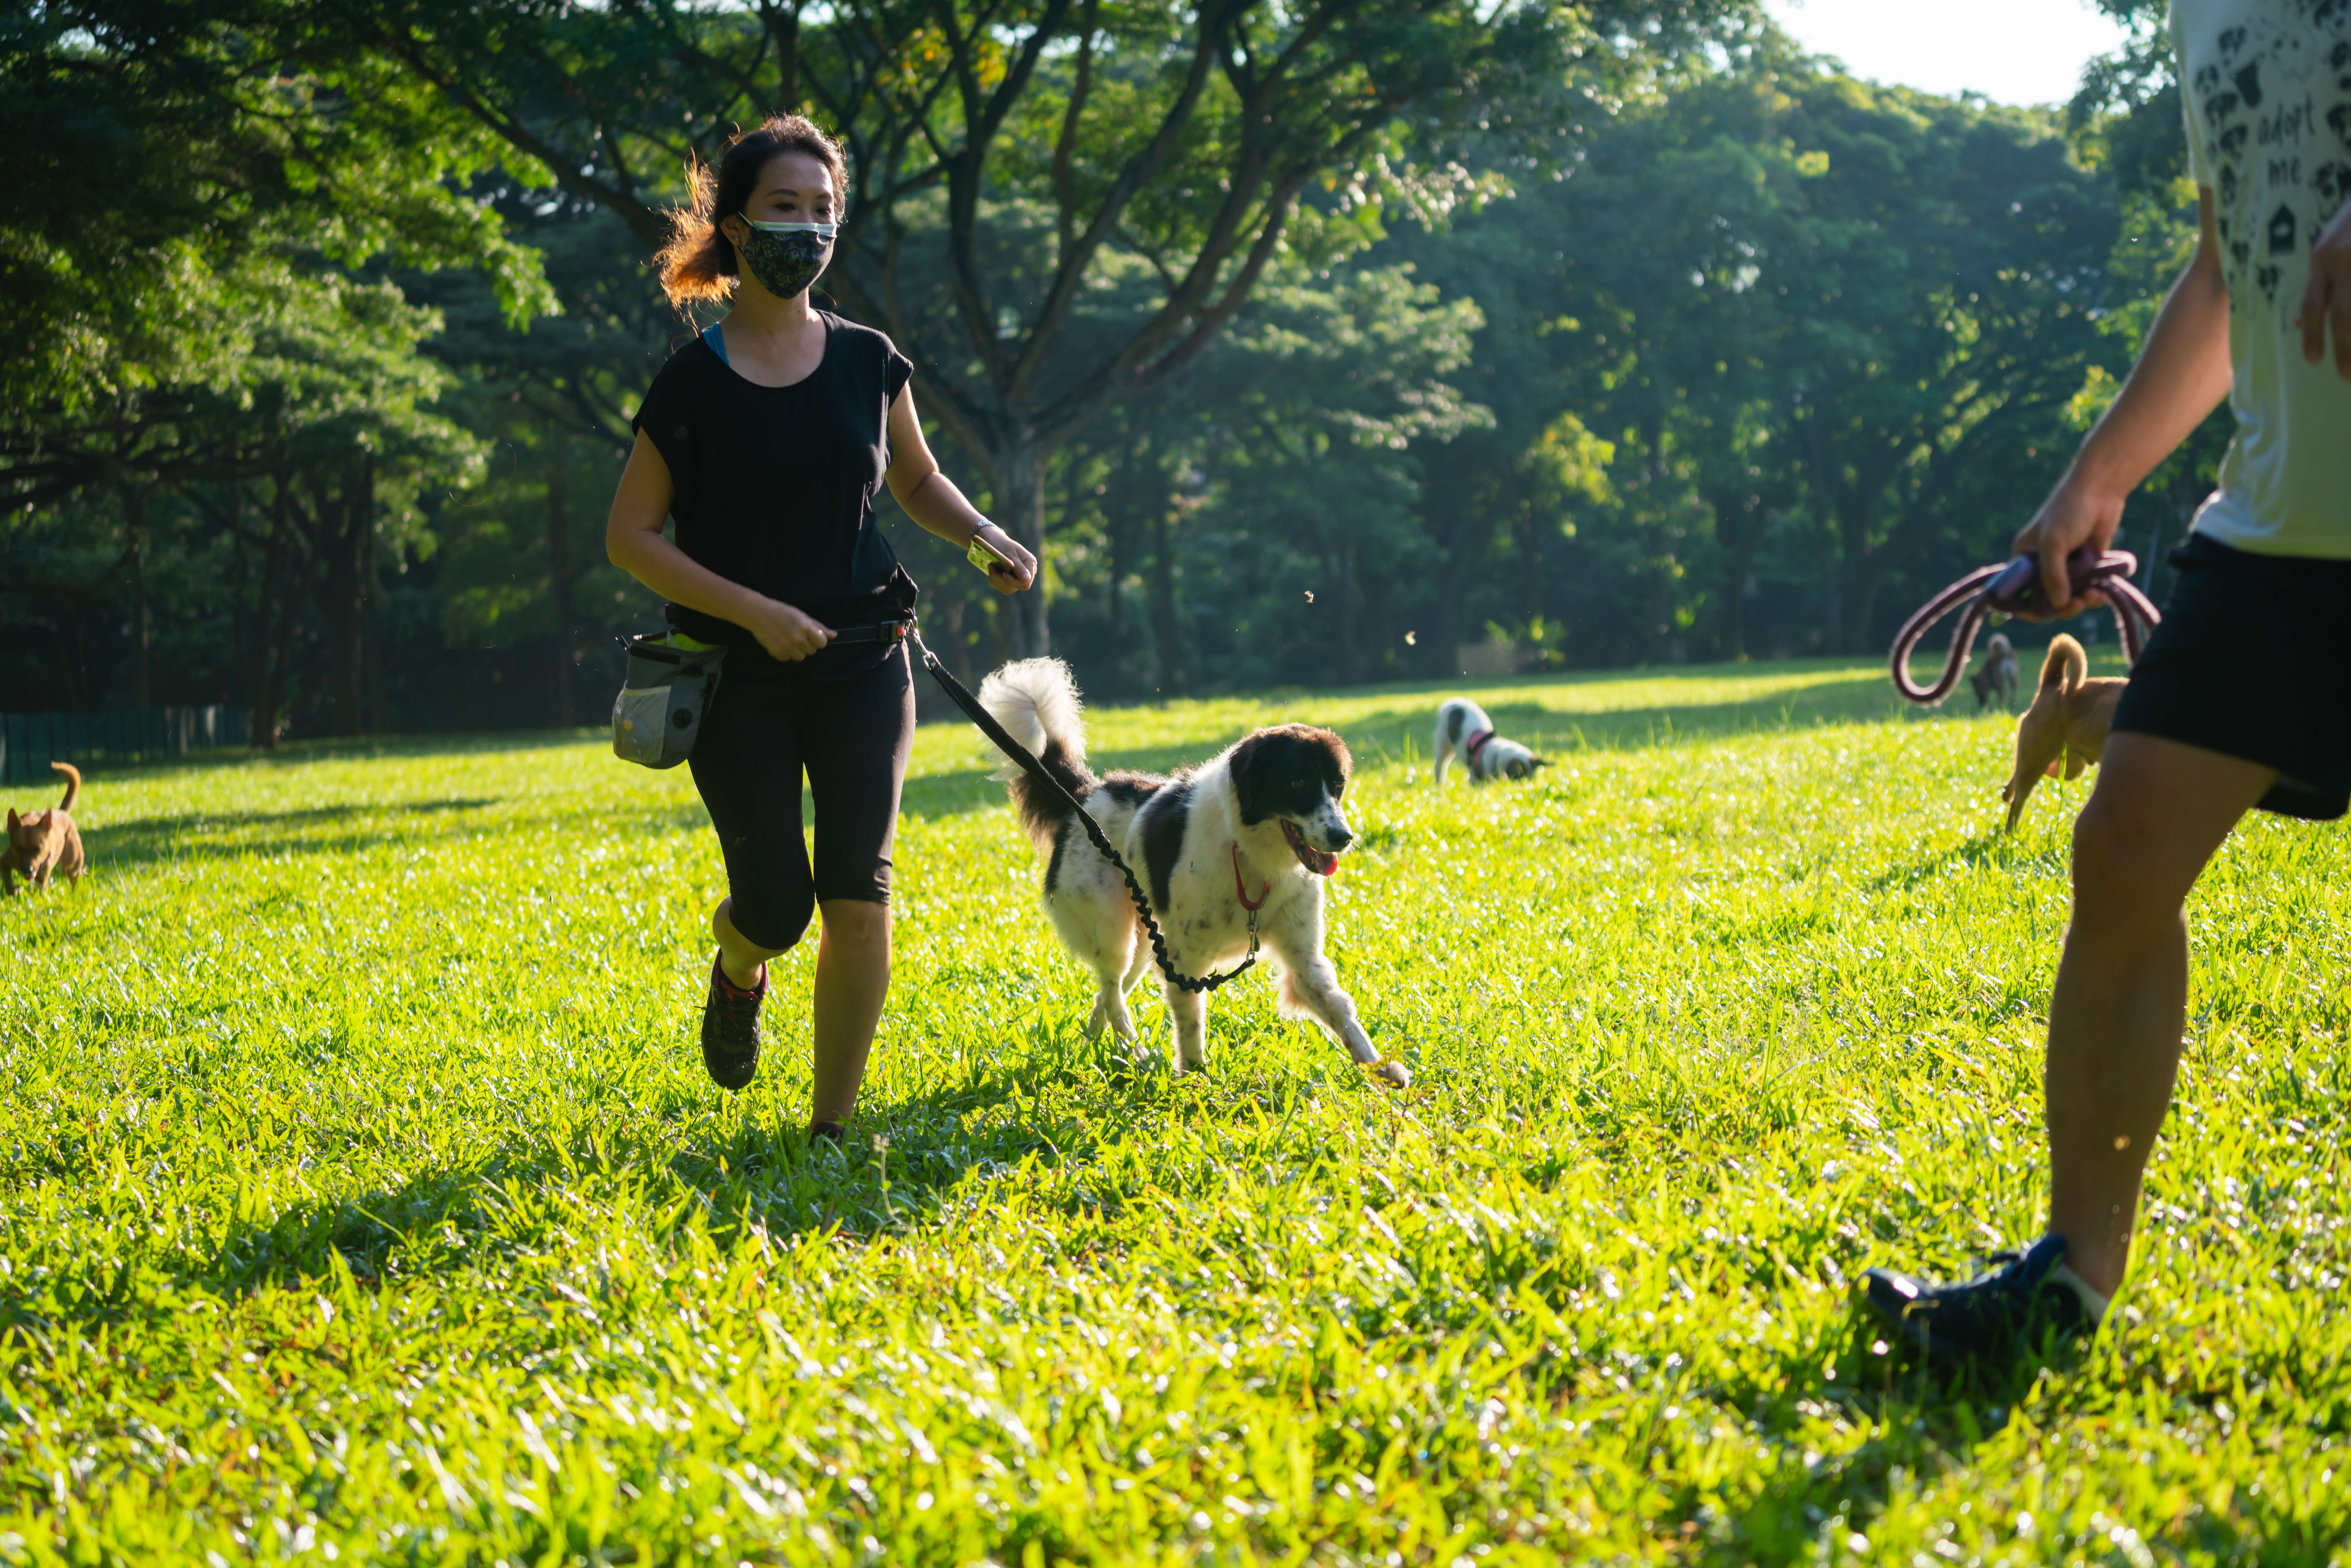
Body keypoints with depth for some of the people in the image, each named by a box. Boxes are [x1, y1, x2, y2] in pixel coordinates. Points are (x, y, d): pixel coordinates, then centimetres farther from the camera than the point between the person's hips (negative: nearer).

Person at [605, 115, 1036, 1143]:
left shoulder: (868, 364, 5)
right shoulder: (693, 384, -6)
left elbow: (916, 481, 20)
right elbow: (629, 538, -5)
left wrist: (984, 537, -1)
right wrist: (756, 611, -16)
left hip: (862, 664, 3)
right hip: (738, 674, -2)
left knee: (857, 890, -10)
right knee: (777, 905, -5)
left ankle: (833, 1125, -2)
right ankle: (738, 972, 34)